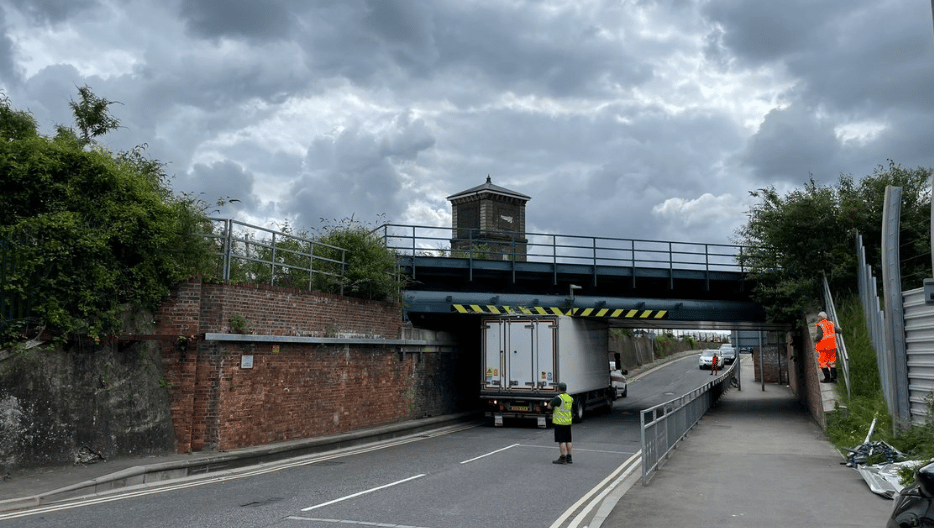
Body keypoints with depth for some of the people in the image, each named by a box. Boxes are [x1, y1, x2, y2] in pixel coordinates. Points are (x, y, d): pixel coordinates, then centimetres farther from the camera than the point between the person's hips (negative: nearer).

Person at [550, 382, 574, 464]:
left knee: (561, 441, -4)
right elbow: (573, 407, 25)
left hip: (560, 422, -8)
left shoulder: (558, 398, -16)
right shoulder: (570, 398, 8)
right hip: (568, 422, 8)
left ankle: (563, 458, -4)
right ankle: (568, 458, 17)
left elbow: (550, 406, -11)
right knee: (568, 441, 12)